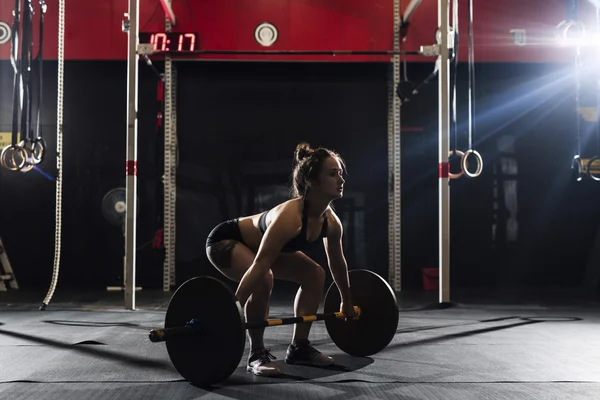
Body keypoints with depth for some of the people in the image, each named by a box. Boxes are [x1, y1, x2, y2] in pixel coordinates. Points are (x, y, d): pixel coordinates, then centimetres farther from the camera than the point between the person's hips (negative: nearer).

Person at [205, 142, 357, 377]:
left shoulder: (331, 221, -14)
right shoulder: (289, 217, -39)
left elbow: (337, 263, 3)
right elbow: (259, 267, -43)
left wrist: (346, 302, 14)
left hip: (258, 244, 9)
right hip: (225, 241, -9)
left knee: (315, 274, 2)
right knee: (264, 280, -34)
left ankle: (299, 347, 11)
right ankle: (257, 355, -17)